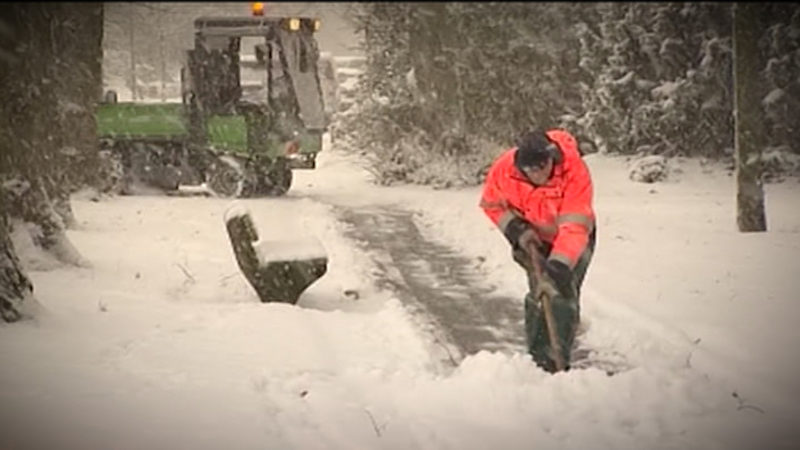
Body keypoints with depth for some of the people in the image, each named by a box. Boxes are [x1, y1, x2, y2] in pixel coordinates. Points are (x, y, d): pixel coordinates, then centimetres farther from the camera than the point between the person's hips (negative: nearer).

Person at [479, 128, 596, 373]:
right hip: (534, 238, 3)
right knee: (539, 294, -2)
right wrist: (516, 229, -19)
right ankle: (538, 357, 12)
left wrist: (561, 264, -50)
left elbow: (574, 225, -40)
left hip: (571, 240, -3)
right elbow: (492, 203, -6)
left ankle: (557, 362, -9)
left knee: (563, 295, -13)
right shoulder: (504, 168, -26)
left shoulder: (575, 171, -36)